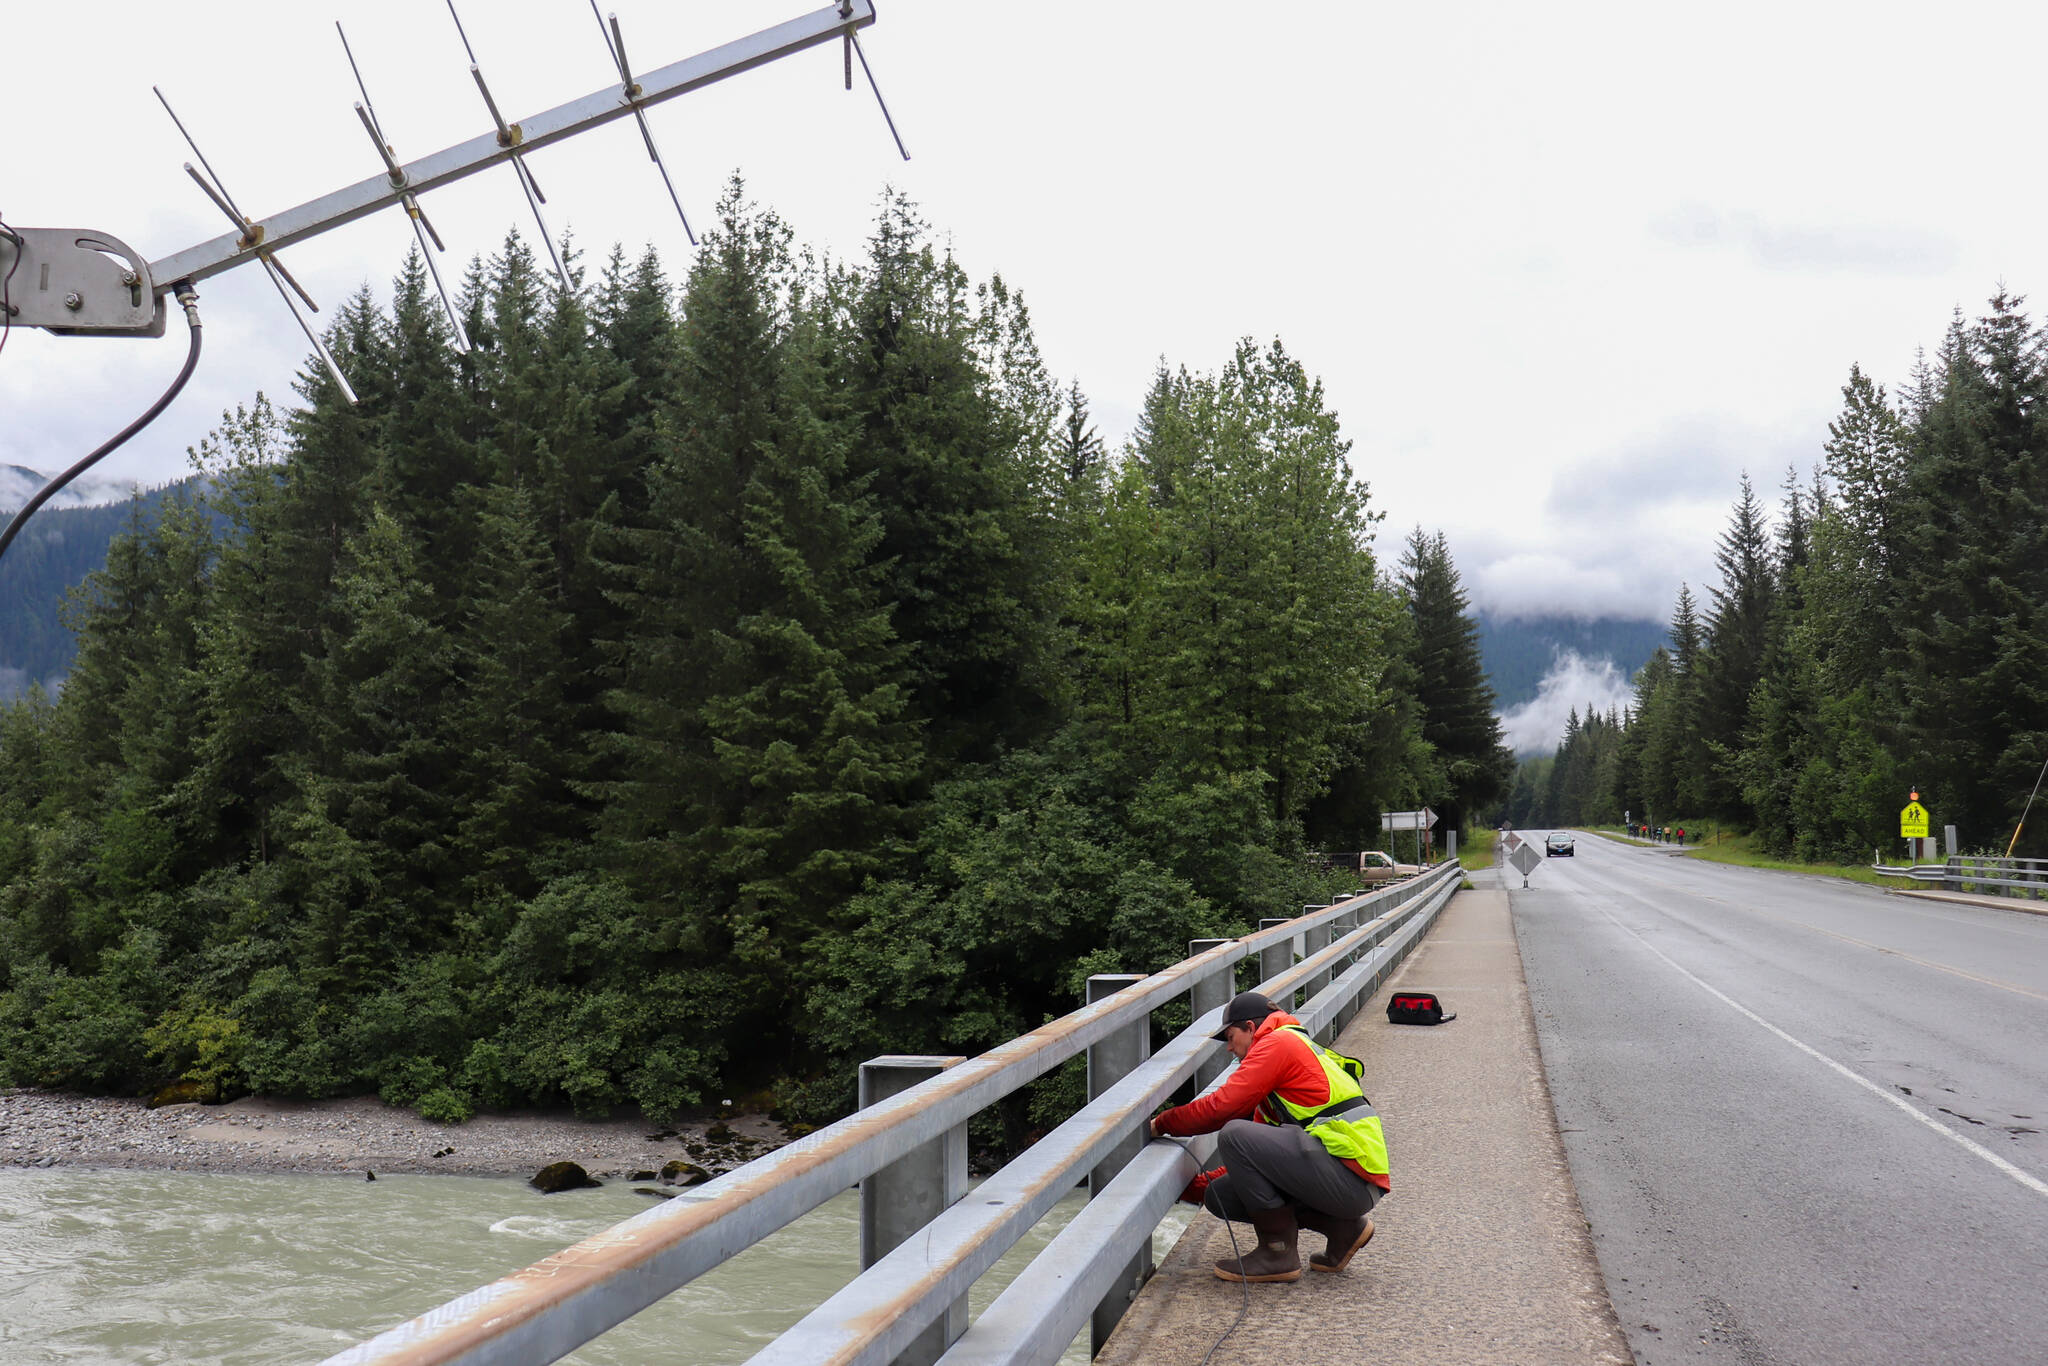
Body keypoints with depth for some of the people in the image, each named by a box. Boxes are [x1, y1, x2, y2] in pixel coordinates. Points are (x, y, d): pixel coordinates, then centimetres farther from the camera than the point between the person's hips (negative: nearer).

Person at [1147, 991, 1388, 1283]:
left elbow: (1223, 1105, -14)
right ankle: (1342, 1228, 11)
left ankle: (1279, 1253, -7)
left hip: (1351, 1178, -10)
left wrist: (1162, 1124, 1)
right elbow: (1259, 1156, 24)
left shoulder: (1278, 1043, -5)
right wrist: (1195, 1188, 21)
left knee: (1234, 1135, -18)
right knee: (1220, 1196, 5)